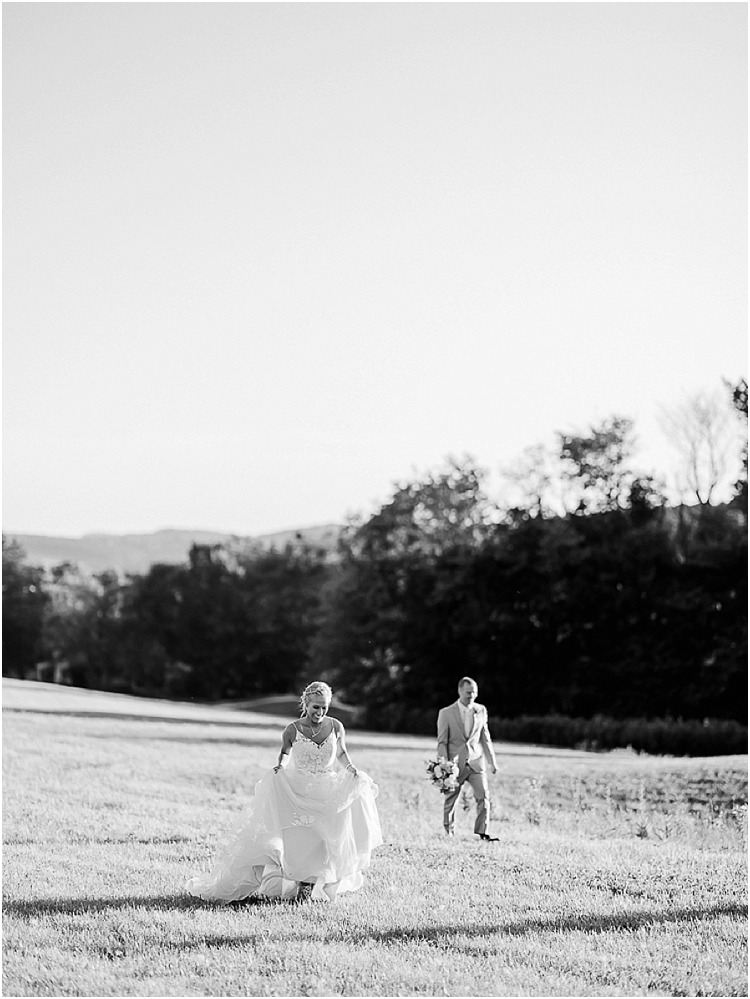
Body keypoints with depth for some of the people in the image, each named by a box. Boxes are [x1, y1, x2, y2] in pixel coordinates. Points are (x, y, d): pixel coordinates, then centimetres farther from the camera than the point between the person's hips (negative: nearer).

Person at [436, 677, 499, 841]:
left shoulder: (481, 710, 8)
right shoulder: (446, 713, -2)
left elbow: (485, 738, 15)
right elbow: (442, 742, -2)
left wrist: (492, 760, 13)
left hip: (476, 761, 2)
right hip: (455, 763, -2)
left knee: (483, 795, -11)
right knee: (451, 799, 5)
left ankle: (483, 832, -9)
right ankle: (448, 830, 22)